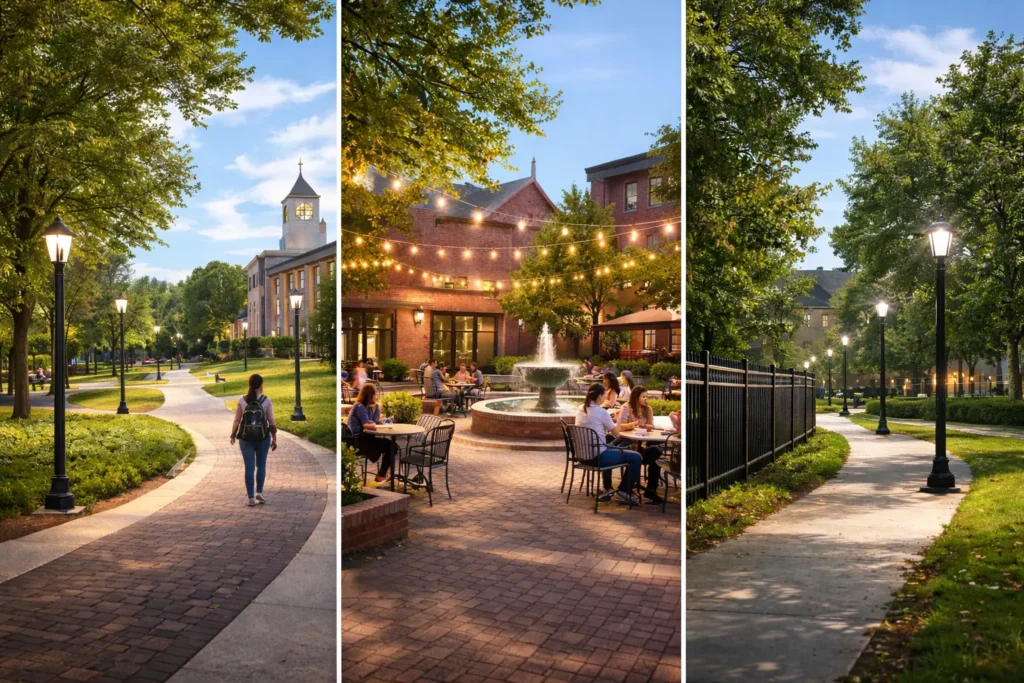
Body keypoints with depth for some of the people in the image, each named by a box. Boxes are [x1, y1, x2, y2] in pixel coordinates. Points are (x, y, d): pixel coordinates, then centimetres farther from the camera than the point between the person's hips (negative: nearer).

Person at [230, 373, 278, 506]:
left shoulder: (242, 400, -2)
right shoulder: (266, 400, -6)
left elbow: (237, 420, 0)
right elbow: (271, 421, -6)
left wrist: (233, 435, 14)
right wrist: (274, 438, 1)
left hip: (246, 438, 1)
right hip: (263, 438, -1)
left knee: (249, 468, 5)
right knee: (261, 465, 16)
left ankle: (251, 497, 3)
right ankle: (259, 492, 7)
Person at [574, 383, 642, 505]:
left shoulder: (580, 409, 6)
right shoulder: (601, 412, -15)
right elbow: (615, 433, -3)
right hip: (598, 456, -8)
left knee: (609, 451, 40)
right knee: (636, 457, 3)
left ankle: (607, 489, 39)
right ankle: (623, 491, 14)